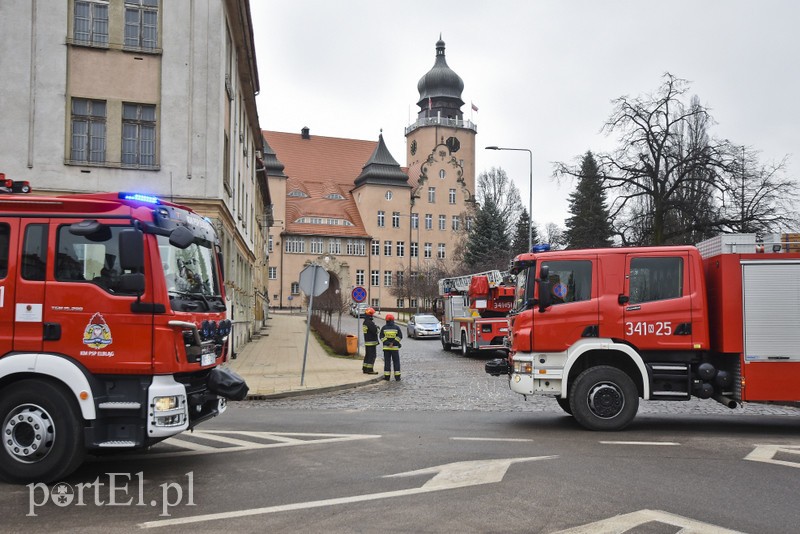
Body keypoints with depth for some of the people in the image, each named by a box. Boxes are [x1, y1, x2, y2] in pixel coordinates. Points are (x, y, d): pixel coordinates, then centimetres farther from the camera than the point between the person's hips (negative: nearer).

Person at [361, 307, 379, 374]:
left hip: (367, 342, 10)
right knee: (372, 355, -6)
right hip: (371, 342, -10)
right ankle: (370, 370, -5)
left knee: (367, 355, 16)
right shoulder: (370, 323, -19)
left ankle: (365, 368, 21)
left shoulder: (365, 322, 13)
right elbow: (375, 331, -23)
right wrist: (376, 327, -4)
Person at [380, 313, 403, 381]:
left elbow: (382, 337, -8)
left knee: (387, 362, 6)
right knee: (396, 362, 6)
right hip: (395, 348, 0)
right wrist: (393, 343, -10)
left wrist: (388, 343, -11)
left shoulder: (384, 328, 0)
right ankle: (397, 376, 4)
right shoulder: (396, 327, 0)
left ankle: (387, 376, 4)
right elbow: (400, 336, -8)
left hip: (386, 348, 0)